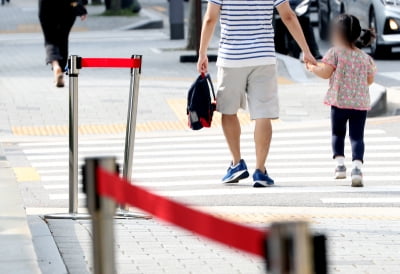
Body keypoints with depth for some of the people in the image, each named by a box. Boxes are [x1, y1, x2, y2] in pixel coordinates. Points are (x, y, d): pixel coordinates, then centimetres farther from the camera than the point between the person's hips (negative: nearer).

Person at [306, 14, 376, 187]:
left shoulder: (335, 53, -6)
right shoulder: (365, 58, 8)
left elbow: (325, 73, -12)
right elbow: (370, 80, 12)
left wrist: (313, 68, 6)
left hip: (339, 102, -2)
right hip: (360, 103, 2)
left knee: (338, 133, 18)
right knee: (357, 136, 1)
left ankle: (339, 163, 8)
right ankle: (357, 166, -17)